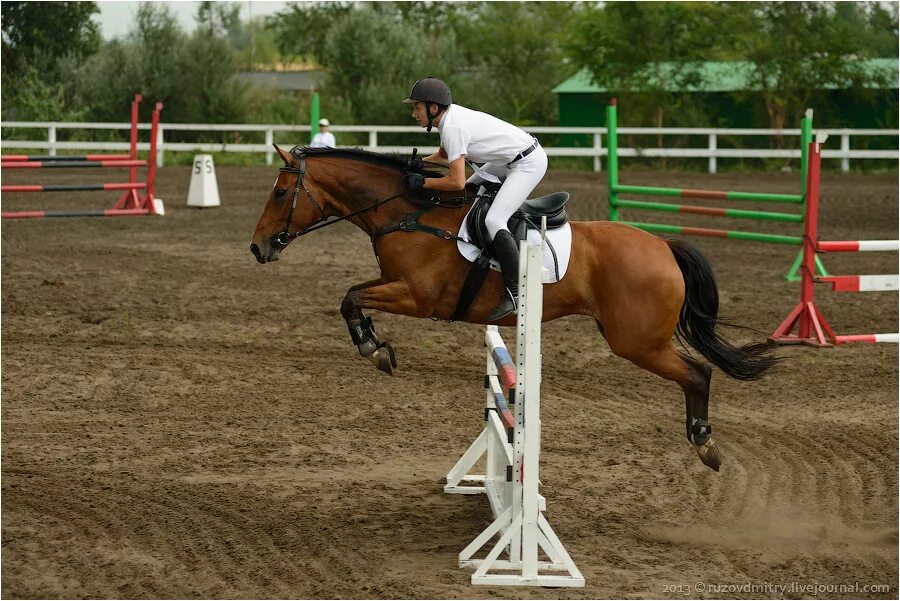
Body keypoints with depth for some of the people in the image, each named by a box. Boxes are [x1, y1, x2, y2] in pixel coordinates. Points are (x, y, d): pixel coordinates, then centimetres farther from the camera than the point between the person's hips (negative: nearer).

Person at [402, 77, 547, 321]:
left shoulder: (452, 127, -25)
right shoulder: (451, 116, 4)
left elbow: (457, 182, -29)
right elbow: (443, 156, 22)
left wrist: (422, 182, -19)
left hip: (529, 163, -11)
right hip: (509, 161, 11)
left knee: (494, 220, -22)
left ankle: (514, 292, -19)